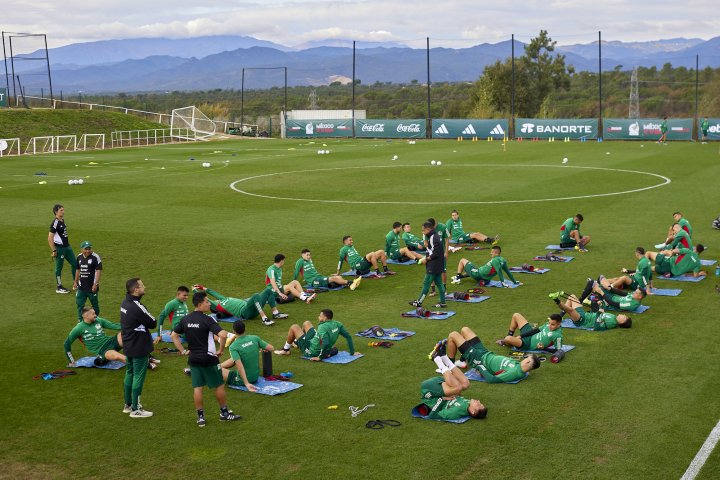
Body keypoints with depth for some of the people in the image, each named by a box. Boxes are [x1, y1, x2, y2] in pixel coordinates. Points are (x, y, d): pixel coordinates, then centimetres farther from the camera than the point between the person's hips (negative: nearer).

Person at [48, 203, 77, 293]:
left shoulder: (62, 220, 9)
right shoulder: (55, 223, -18)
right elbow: (50, 238, -20)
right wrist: (53, 250, -20)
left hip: (67, 246, 9)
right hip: (59, 248, -9)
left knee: (75, 264, 12)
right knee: (59, 267, 3)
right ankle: (59, 287, 14)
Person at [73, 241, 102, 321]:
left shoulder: (95, 257, -13)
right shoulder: (79, 257, 6)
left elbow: (98, 271, -15)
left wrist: (96, 284, -20)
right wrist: (75, 282, 19)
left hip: (92, 286, -5)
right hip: (81, 286, 5)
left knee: (95, 303, 7)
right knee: (80, 303, 8)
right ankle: (80, 320, 19)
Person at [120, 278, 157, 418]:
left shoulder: (125, 303, 3)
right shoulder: (137, 307, -26)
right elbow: (153, 323, -15)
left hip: (128, 346, 9)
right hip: (139, 348, -9)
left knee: (129, 374, 19)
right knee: (138, 377, 1)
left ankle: (128, 405, 31)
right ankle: (135, 410, 9)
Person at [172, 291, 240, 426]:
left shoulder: (185, 319, 3)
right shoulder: (207, 320, -18)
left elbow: (174, 335, 11)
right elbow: (223, 335, -28)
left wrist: (183, 351, 11)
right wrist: (220, 350, -13)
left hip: (193, 358, 6)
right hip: (208, 358, -6)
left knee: (197, 387, 9)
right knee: (219, 386, 9)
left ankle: (200, 417, 12)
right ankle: (224, 413, 20)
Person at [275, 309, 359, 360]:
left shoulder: (323, 327, -33)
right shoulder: (337, 324, -11)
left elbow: (326, 343, -45)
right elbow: (348, 336, -10)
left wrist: (320, 357, -32)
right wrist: (352, 352, -2)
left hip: (311, 351, -8)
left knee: (294, 327, 4)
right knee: (306, 323, 23)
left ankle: (285, 350, 23)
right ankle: (296, 342, 49)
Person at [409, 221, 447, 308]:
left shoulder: (433, 238, -19)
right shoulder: (436, 236, 12)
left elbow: (435, 253, -22)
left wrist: (426, 259, -13)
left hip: (433, 266, -10)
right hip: (438, 265, 10)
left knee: (426, 283, -2)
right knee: (439, 283, 12)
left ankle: (419, 302, 5)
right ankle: (442, 302, 14)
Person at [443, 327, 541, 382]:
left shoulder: (515, 373, -34)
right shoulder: (517, 363, -10)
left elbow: (491, 379, -36)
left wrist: (480, 367, -24)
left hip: (478, 359, -8)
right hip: (486, 354, 8)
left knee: (452, 335, -6)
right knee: (464, 329, 21)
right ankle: (463, 361, 32)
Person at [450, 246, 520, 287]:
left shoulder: (495, 260, -25)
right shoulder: (503, 261, -1)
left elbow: (499, 272, -34)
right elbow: (508, 272, 3)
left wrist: (502, 282, -41)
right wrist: (514, 282, 12)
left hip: (477, 274, -8)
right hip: (485, 279, 9)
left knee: (462, 260, 8)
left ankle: (458, 277, 9)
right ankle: (461, 276, 41)